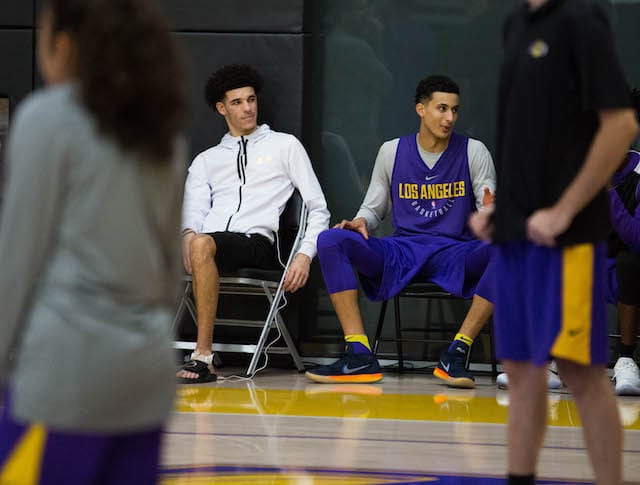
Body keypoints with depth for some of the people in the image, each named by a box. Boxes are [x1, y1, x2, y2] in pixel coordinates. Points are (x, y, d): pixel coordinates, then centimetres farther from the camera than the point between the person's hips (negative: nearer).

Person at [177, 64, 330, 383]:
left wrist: (305, 255, -1)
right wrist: (188, 234, -13)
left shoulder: (285, 145, 21)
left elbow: (318, 209, 16)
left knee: (203, 244, -39)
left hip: (257, 241, -3)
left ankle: (203, 357, -41)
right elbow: (194, 212, 12)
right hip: (208, 240, 3)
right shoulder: (205, 160, 29)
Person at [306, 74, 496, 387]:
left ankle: (457, 351, -31)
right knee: (330, 241, -23)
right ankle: (359, 356, -29)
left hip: (455, 254, -2)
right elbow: (374, 206, 17)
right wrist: (361, 222, -6)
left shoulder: (473, 152, 6)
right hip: (400, 252, 2)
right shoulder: (392, 152, 10)